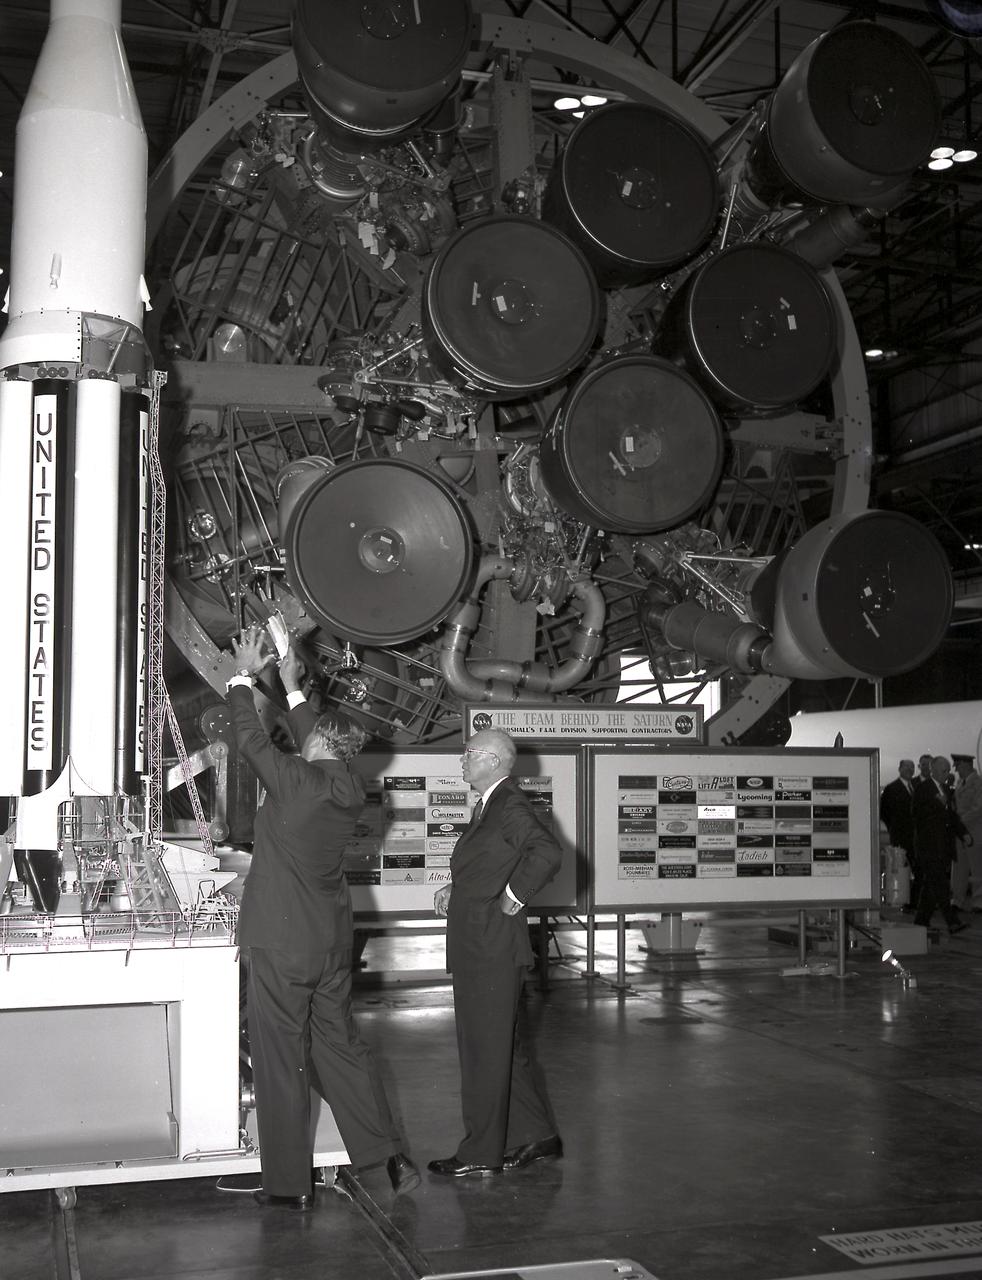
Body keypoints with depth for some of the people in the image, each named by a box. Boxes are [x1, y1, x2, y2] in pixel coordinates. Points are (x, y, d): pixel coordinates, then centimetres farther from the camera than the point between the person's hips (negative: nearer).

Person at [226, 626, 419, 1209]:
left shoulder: (295, 779, -16)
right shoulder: (351, 789, 2)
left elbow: (252, 738, -3)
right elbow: (321, 744, 20)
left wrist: (244, 676, 11)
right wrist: (292, 687, 31)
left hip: (280, 942, -6)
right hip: (332, 942, 7)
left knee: (281, 1058, 2)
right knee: (342, 1045, 16)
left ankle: (290, 1183, 10)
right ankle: (392, 1156, 16)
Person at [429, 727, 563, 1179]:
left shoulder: (510, 805, -16)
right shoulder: (489, 806, 14)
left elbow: (548, 853, -31)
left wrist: (513, 897, -22)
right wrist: (454, 889, 11)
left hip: (491, 948, -10)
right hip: (478, 948, 10)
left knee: (484, 1050, 0)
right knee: (507, 1046, 17)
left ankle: (481, 1154, 10)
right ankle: (538, 1136, 27)